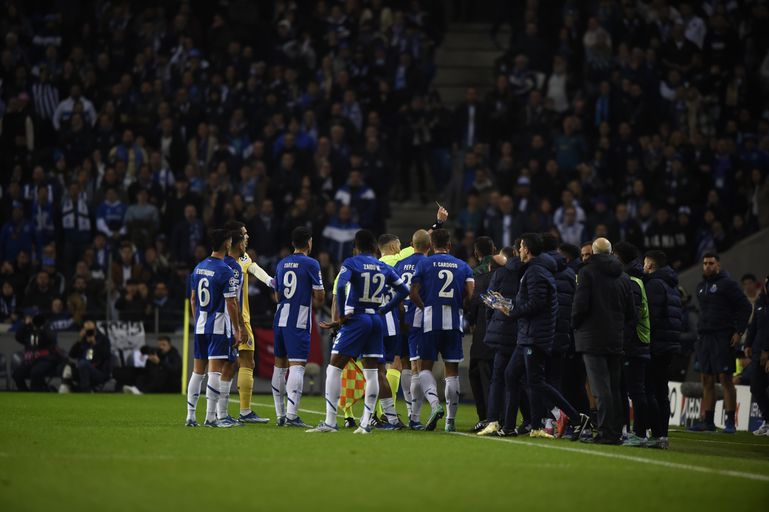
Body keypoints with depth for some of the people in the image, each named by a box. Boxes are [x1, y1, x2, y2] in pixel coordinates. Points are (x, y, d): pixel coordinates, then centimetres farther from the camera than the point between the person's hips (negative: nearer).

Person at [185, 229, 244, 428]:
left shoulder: (198, 268, 8)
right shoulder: (225, 271, -14)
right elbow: (231, 304, -14)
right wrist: (238, 330, -7)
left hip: (200, 326, 7)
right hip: (218, 327, -7)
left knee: (197, 370, 11)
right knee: (215, 371, -5)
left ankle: (190, 416, 11)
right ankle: (210, 417, -7)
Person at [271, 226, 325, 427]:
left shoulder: (281, 264, 12)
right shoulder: (311, 264, -7)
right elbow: (319, 297, -6)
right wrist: (312, 298, 15)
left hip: (280, 318, 6)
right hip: (299, 322, -6)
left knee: (280, 365, 13)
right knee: (297, 366, -10)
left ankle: (280, 414, 15)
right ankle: (291, 414, -20)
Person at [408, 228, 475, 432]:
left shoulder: (424, 264, 2)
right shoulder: (463, 266, 10)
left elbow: (413, 293, -3)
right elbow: (471, 293, -1)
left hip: (431, 320, -2)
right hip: (454, 322, 2)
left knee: (425, 366, 7)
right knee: (452, 370, 6)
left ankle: (434, 404, -19)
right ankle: (451, 420, 6)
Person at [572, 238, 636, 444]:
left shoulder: (587, 272, -7)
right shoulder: (623, 277, 11)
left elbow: (580, 304, -13)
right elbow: (631, 312, 12)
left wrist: (575, 324, 3)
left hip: (593, 338, -5)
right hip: (617, 339, 6)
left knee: (601, 388, -9)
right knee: (614, 388, 11)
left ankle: (606, 432, -13)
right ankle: (616, 431, 11)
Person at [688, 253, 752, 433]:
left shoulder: (728, 284, -5)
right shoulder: (701, 286, 17)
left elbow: (745, 307, -7)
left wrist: (739, 332, -13)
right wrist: (700, 333, 14)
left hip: (723, 337, -7)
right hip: (703, 337, 7)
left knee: (725, 379, -9)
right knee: (706, 380, 7)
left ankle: (730, 422, -9)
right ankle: (708, 421, 10)